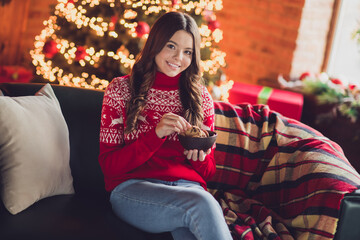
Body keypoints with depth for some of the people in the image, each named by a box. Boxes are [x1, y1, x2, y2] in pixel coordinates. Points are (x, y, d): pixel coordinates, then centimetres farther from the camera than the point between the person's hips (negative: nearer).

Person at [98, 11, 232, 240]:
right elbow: (109, 165, 0)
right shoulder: (121, 89, 7)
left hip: (188, 187, 2)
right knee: (201, 204, -34)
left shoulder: (200, 96, 14)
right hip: (133, 187, -2)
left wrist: (200, 158, -7)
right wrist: (157, 133, -14)